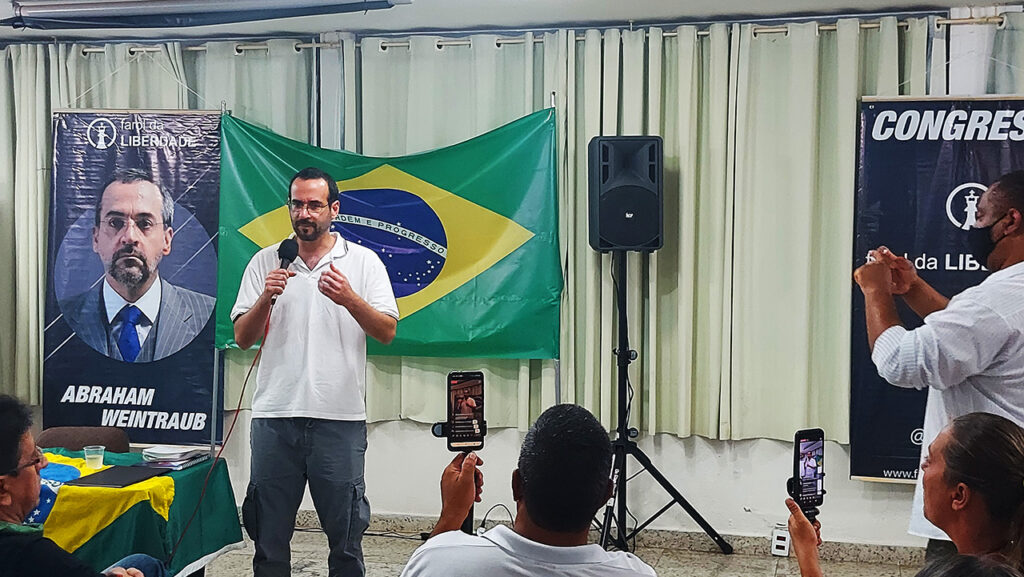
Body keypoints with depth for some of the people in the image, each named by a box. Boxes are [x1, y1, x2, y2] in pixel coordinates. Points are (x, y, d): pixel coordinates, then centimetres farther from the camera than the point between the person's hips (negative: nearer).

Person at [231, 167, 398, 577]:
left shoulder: (363, 261, 4)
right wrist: (266, 299, -12)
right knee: (269, 532, 10)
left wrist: (349, 298, -19)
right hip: (274, 417, 2)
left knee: (345, 532, 6)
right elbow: (242, 339, 6)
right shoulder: (265, 262, 9)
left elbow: (387, 332, -3)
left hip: (340, 418, -2)